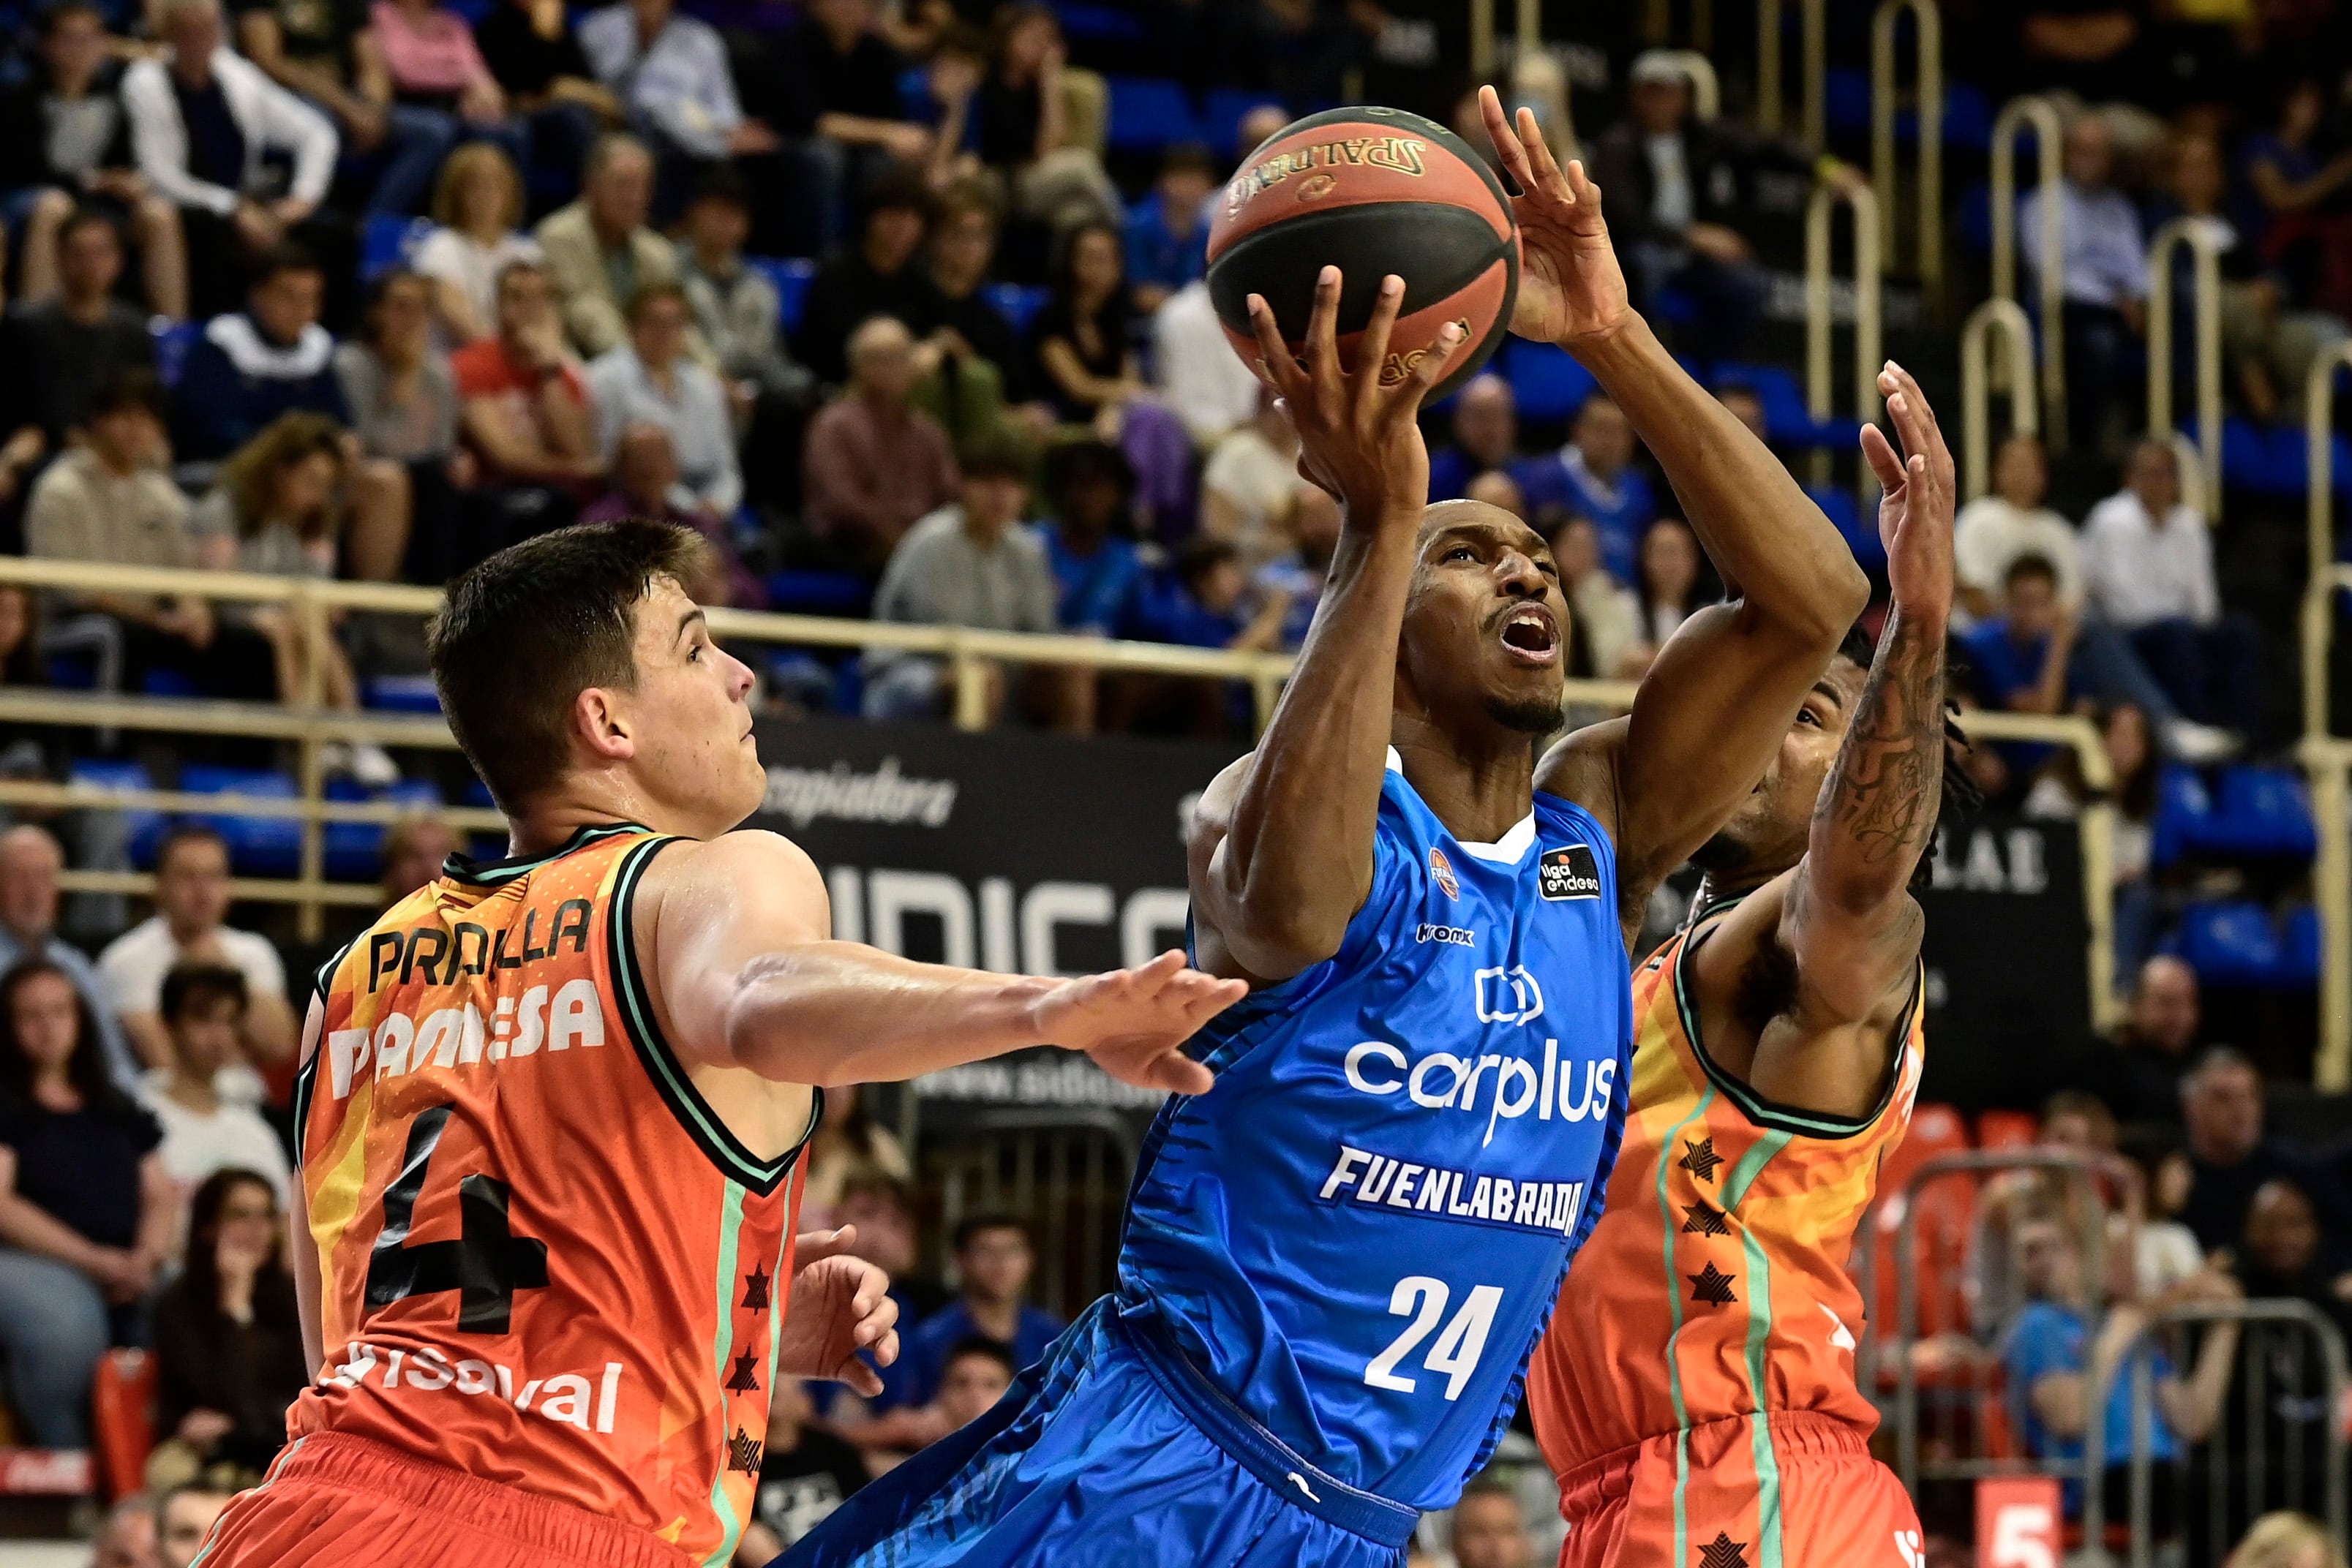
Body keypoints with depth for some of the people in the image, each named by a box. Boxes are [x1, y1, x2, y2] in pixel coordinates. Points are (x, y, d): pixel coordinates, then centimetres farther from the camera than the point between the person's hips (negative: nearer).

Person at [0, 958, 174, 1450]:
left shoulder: (120, 1113, 26)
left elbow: (161, 1196, 20)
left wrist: (147, 1255, -4)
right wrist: (94, 1259, -13)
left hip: (126, 1283, 5)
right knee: (65, 1320, -40)